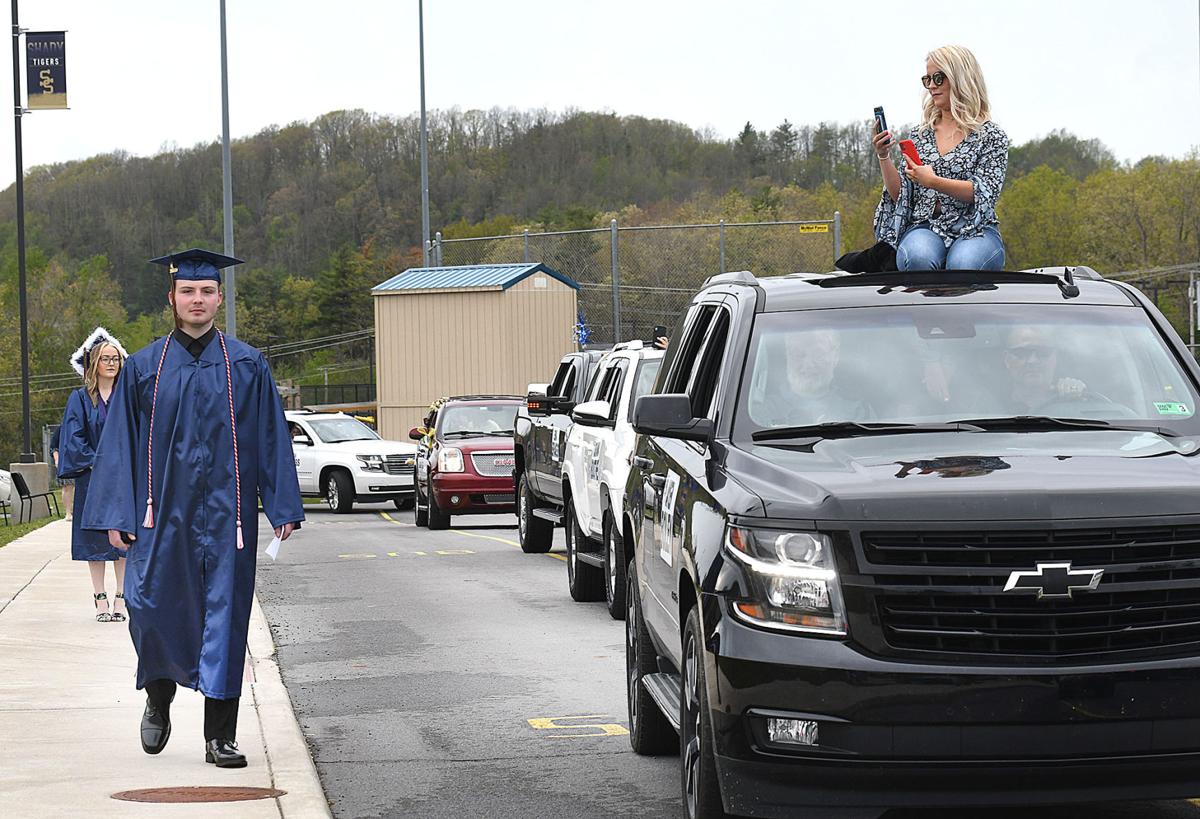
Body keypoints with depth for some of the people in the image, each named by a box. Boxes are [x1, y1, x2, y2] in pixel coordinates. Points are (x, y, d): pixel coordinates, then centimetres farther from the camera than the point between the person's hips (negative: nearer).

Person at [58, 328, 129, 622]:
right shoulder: (80, 398, 4)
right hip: (91, 479, -1)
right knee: (95, 540, 0)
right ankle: (100, 600, 4)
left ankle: (120, 599, 2)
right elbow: (73, 438, -2)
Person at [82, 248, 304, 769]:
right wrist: (116, 515, -2)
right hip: (164, 508, 0)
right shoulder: (144, 367, 5)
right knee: (152, 607, -5)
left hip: (224, 510, 0)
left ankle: (220, 736, 5)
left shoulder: (246, 365, 4)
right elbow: (120, 444, 5)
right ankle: (159, 697, 26)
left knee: (224, 611, -1)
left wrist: (283, 507, -3)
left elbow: (271, 439, 4)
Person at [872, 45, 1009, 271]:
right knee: (918, 259, -36)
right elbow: (900, 196, 15)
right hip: (924, 227, 2)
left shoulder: (992, 136, 5)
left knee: (963, 266, -38)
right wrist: (884, 157, 0)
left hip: (973, 229, -2)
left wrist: (933, 181, -18)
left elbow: (985, 193, -8)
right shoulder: (919, 134, 18)